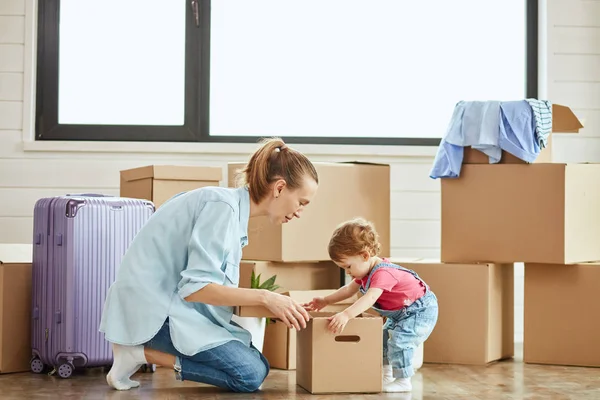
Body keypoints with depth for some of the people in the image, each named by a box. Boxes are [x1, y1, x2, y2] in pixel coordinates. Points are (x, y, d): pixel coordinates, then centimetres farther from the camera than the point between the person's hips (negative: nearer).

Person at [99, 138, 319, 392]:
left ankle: (146, 348, 6)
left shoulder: (235, 209, 10)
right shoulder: (222, 206, -19)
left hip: (174, 303, 10)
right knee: (251, 375, -14)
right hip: (153, 308, -10)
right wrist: (265, 297, -22)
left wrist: (275, 304, 5)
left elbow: (213, 284, 9)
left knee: (258, 364, 3)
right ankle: (143, 352, -6)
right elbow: (194, 287, -24)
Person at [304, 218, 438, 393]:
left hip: (421, 311, -11)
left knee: (399, 341, -23)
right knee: (384, 338, 18)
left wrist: (346, 315, -60)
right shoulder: (366, 272, 0)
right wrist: (325, 301, 9)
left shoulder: (383, 273, -34)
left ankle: (403, 381, -12)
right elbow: (349, 289, 15)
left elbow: (370, 298, -48)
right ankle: (386, 375, 30)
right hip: (401, 314, 11)